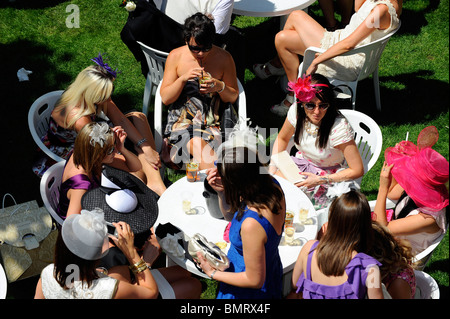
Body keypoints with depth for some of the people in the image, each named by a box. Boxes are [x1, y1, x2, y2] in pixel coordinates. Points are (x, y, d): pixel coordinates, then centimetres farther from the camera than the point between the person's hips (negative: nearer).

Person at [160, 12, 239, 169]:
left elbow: (233, 97, 12)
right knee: (201, 147, -34)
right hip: (181, 122, -1)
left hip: (211, 125, 1)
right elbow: (165, 98, 2)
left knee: (204, 152, -32)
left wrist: (220, 87, -11)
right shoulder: (175, 56, 1)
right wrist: (183, 79, -16)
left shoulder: (223, 58, 2)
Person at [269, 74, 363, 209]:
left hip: (329, 175, -5)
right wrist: (272, 168, -6)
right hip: (302, 163, 5)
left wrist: (319, 180, -26)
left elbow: (357, 170, -24)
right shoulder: (296, 111, -16)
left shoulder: (339, 127, -30)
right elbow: (282, 138, 7)